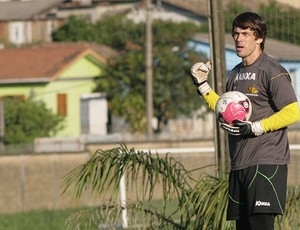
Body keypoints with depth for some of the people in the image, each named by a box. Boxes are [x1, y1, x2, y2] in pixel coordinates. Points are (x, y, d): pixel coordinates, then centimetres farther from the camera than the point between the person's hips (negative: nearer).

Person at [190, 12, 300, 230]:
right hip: (239, 163, 8)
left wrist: (255, 128, -19)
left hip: (266, 163, -8)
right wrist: (202, 85, 21)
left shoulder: (271, 71, -8)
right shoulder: (236, 73, 18)